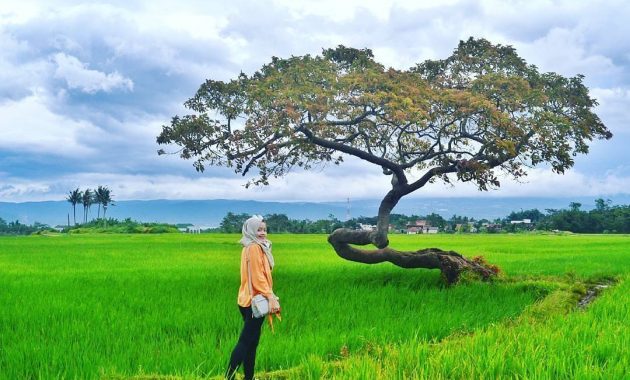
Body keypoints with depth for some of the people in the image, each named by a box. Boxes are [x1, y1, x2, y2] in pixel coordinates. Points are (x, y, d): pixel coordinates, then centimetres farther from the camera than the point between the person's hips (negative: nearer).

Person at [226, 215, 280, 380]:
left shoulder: (251, 247, 16)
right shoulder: (254, 248, -14)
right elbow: (257, 277, -20)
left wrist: (269, 296, 14)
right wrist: (271, 297, -22)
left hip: (250, 300, 10)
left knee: (252, 342, 12)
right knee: (245, 342, -9)